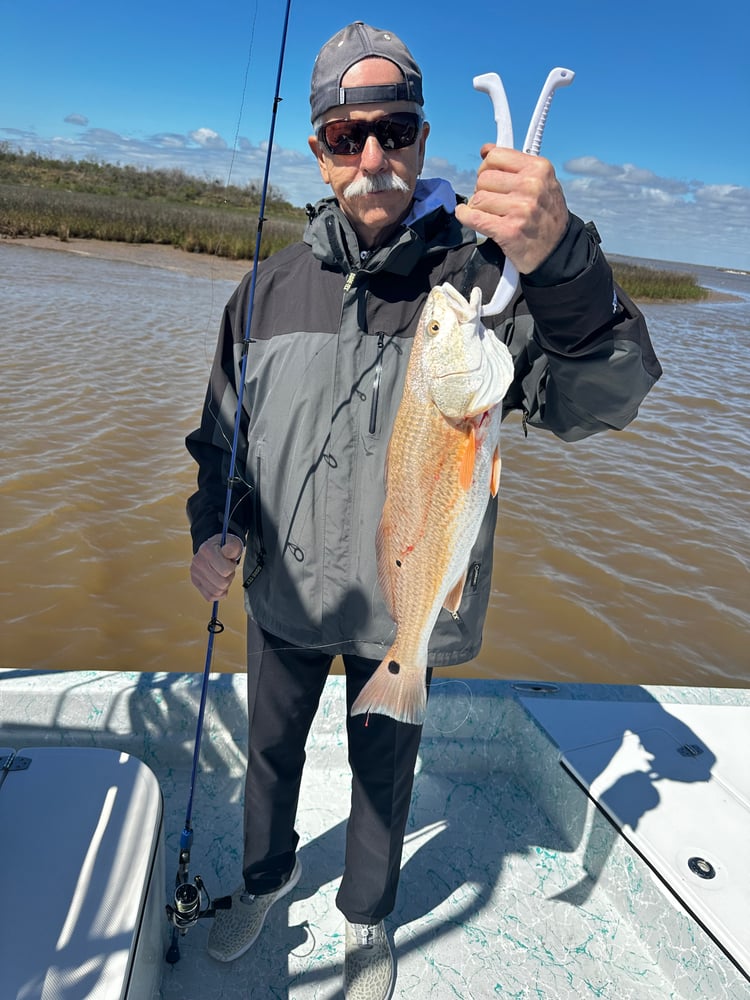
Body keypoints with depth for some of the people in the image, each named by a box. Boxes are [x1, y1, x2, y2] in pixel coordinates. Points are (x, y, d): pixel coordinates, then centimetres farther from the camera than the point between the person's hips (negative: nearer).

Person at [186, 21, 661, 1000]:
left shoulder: (480, 273, -16)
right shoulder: (274, 283, -4)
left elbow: (600, 401, -31)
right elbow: (224, 430, 6)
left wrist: (564, 267, -50)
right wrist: (214, 527, -11)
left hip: (400, 608, -3)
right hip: (283, 593, 3)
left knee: (384, 770, 19)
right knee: (271, 750, 23)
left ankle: (368, 919, 51)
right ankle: (266, 876, 56)